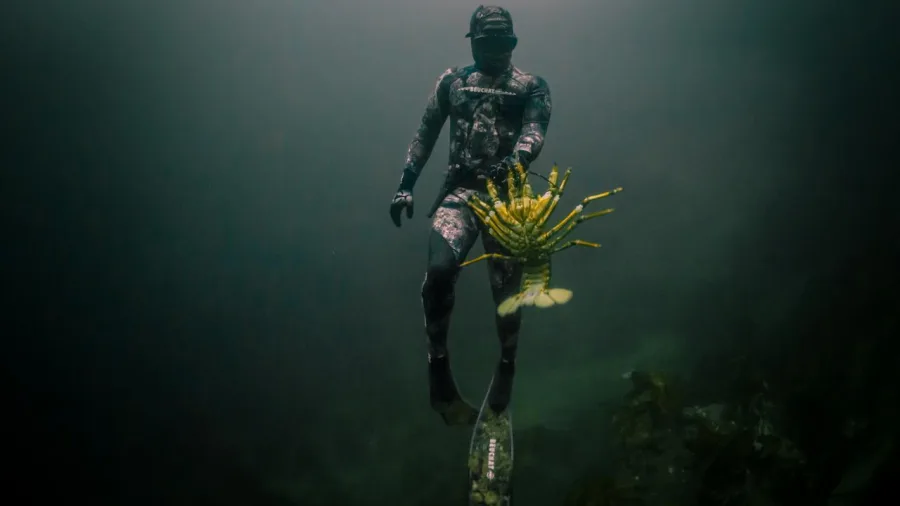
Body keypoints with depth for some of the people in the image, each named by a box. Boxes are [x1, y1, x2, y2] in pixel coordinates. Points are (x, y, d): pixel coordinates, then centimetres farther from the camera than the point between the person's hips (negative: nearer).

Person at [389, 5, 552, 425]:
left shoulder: (531, 87, 6)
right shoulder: (453, 81, 13)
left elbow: (534, 131, -12)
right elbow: (426, 133, 14)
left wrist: (517, 160, -34)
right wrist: (406, 183, 6)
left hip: (506, 194, 0)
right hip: (460, 191, 0)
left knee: (506, 289, 1)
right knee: (440, 269, -25)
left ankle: (506, 367, 25)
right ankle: (438, 367, -12)